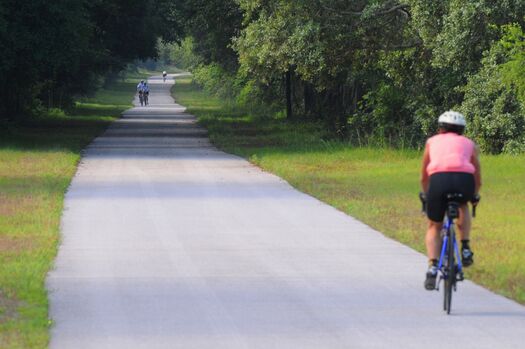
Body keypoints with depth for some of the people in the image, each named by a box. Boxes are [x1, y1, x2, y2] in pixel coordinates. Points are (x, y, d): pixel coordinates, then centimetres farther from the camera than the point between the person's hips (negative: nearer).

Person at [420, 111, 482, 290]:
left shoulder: (432, 142, 30)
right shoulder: (469, 144, 30)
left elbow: (424, 178, 36)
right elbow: (478, 180, 34)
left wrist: (427, 196, 53)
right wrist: (474, 196, 54)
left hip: (439, 179, -1)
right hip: (464, 179, 1)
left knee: (434, 227, 20)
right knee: (463, 205, 37)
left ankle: (432, 266, 0)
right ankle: (465, 248, 24)